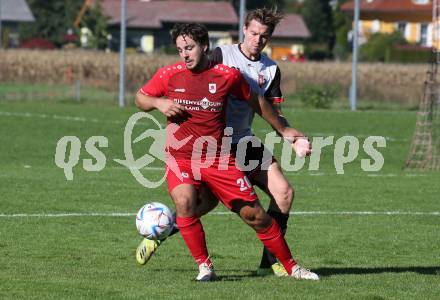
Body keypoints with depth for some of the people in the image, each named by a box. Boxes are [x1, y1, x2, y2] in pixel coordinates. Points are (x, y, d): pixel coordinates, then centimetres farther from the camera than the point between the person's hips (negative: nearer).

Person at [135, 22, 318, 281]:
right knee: (184, 202, -29)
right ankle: (205, 266, -14)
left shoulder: (228, 75, -5)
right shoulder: (169, 75, -3)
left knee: (255, 214, 1)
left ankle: (291, 266, 18)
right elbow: (140, 98, 11)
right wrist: (158, 103, -11)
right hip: (181, 158, 0)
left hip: (219, 159, 0)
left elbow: (255, 101, 11)